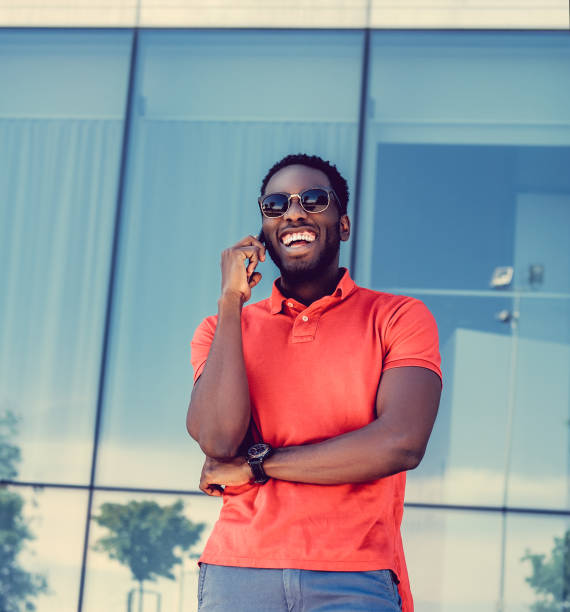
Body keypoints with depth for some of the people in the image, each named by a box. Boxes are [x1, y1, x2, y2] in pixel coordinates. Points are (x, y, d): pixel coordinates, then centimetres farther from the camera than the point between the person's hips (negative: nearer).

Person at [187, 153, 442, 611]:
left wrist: (256, 464, -7)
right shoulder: (224, 327, 11)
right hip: (238, 573, 2)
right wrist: (231, 300, -5)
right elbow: (218, 440, -7)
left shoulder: (400, 317, 4)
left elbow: (401, 444, -12)